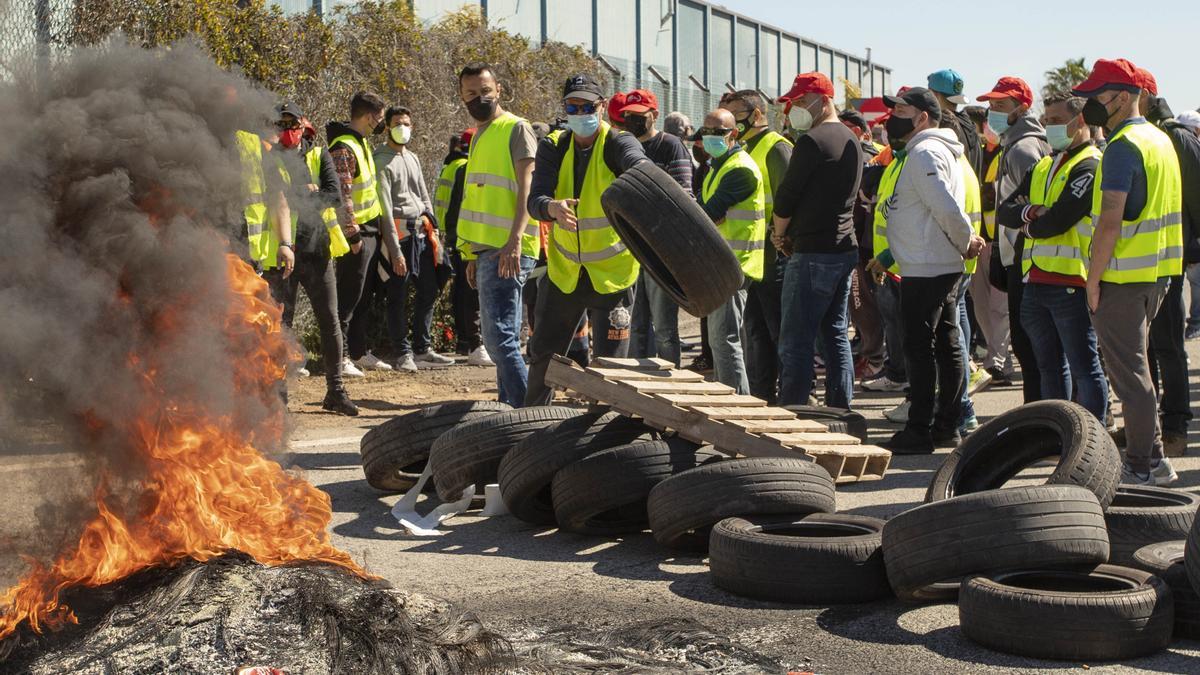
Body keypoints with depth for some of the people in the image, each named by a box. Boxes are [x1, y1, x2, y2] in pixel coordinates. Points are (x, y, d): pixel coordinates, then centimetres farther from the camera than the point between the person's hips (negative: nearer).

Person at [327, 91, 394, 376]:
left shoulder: (361, 142, 14)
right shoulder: (343, 149, -18)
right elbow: (341, 195, -23)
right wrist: (353, 234, -22)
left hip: (371, 231, 10)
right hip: (356, 234, -10)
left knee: (364, 296, 15)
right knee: (348, 297, -5)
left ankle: (358, 352, 23)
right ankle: (340, 356, 0)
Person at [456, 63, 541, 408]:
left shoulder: (516, 128, -4)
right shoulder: (479, 136, 22)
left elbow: (527, 189, -13)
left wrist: (515, 240, -24)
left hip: (508, 251, -9)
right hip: (488, 251, 9)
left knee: (499, 337, -15)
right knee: (502, 338, 11)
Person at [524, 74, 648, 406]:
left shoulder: (619, 144, -13)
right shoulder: (553, 148, -2)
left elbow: (639, 166, -37)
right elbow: (535, 200, -17)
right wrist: (552, 207, -41)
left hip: (612, 272, -4)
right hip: (563, 270, 4)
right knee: (543, 354, 16)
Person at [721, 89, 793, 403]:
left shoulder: (776, 147, -10)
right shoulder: (747, 149, 18)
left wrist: (774, 239, -21)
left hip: (774, 257, -9)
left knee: (780, 334, -4)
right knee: (756, 333, 13)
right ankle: (760, 400, 20)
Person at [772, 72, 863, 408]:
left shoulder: (812, 141, -13)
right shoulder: (851, 140, 15)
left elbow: (787, 194, -10)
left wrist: (779, 234, 7)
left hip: (813, 253, -9)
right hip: (846, 248, 9)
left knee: (796, 341, -6)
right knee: (837, 335, 13)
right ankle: (840, 409, 16)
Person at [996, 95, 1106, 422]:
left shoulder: (1090, 166, -8)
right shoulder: (1042, 167, 19)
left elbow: (1059, 220, -19)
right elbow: (1004, 212, 9)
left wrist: (1030, 227, 0)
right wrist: (1029, 212, -12)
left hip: (1071, 281, -8)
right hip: (1037, 281, 8)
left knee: (1084, 367, -3)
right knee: (1050, 366, 15)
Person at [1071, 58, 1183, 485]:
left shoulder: (1122, 147, -16)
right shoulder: (1160, 140, 14)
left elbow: (1110, 224, -22)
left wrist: (1093, 280, -16)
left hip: (1122, 274, -9)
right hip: (1157, 272, 9)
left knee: (1128, 372, -2)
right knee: (1136, 365, 18)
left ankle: (1141, 467, 4)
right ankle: (1153, 459, 24)